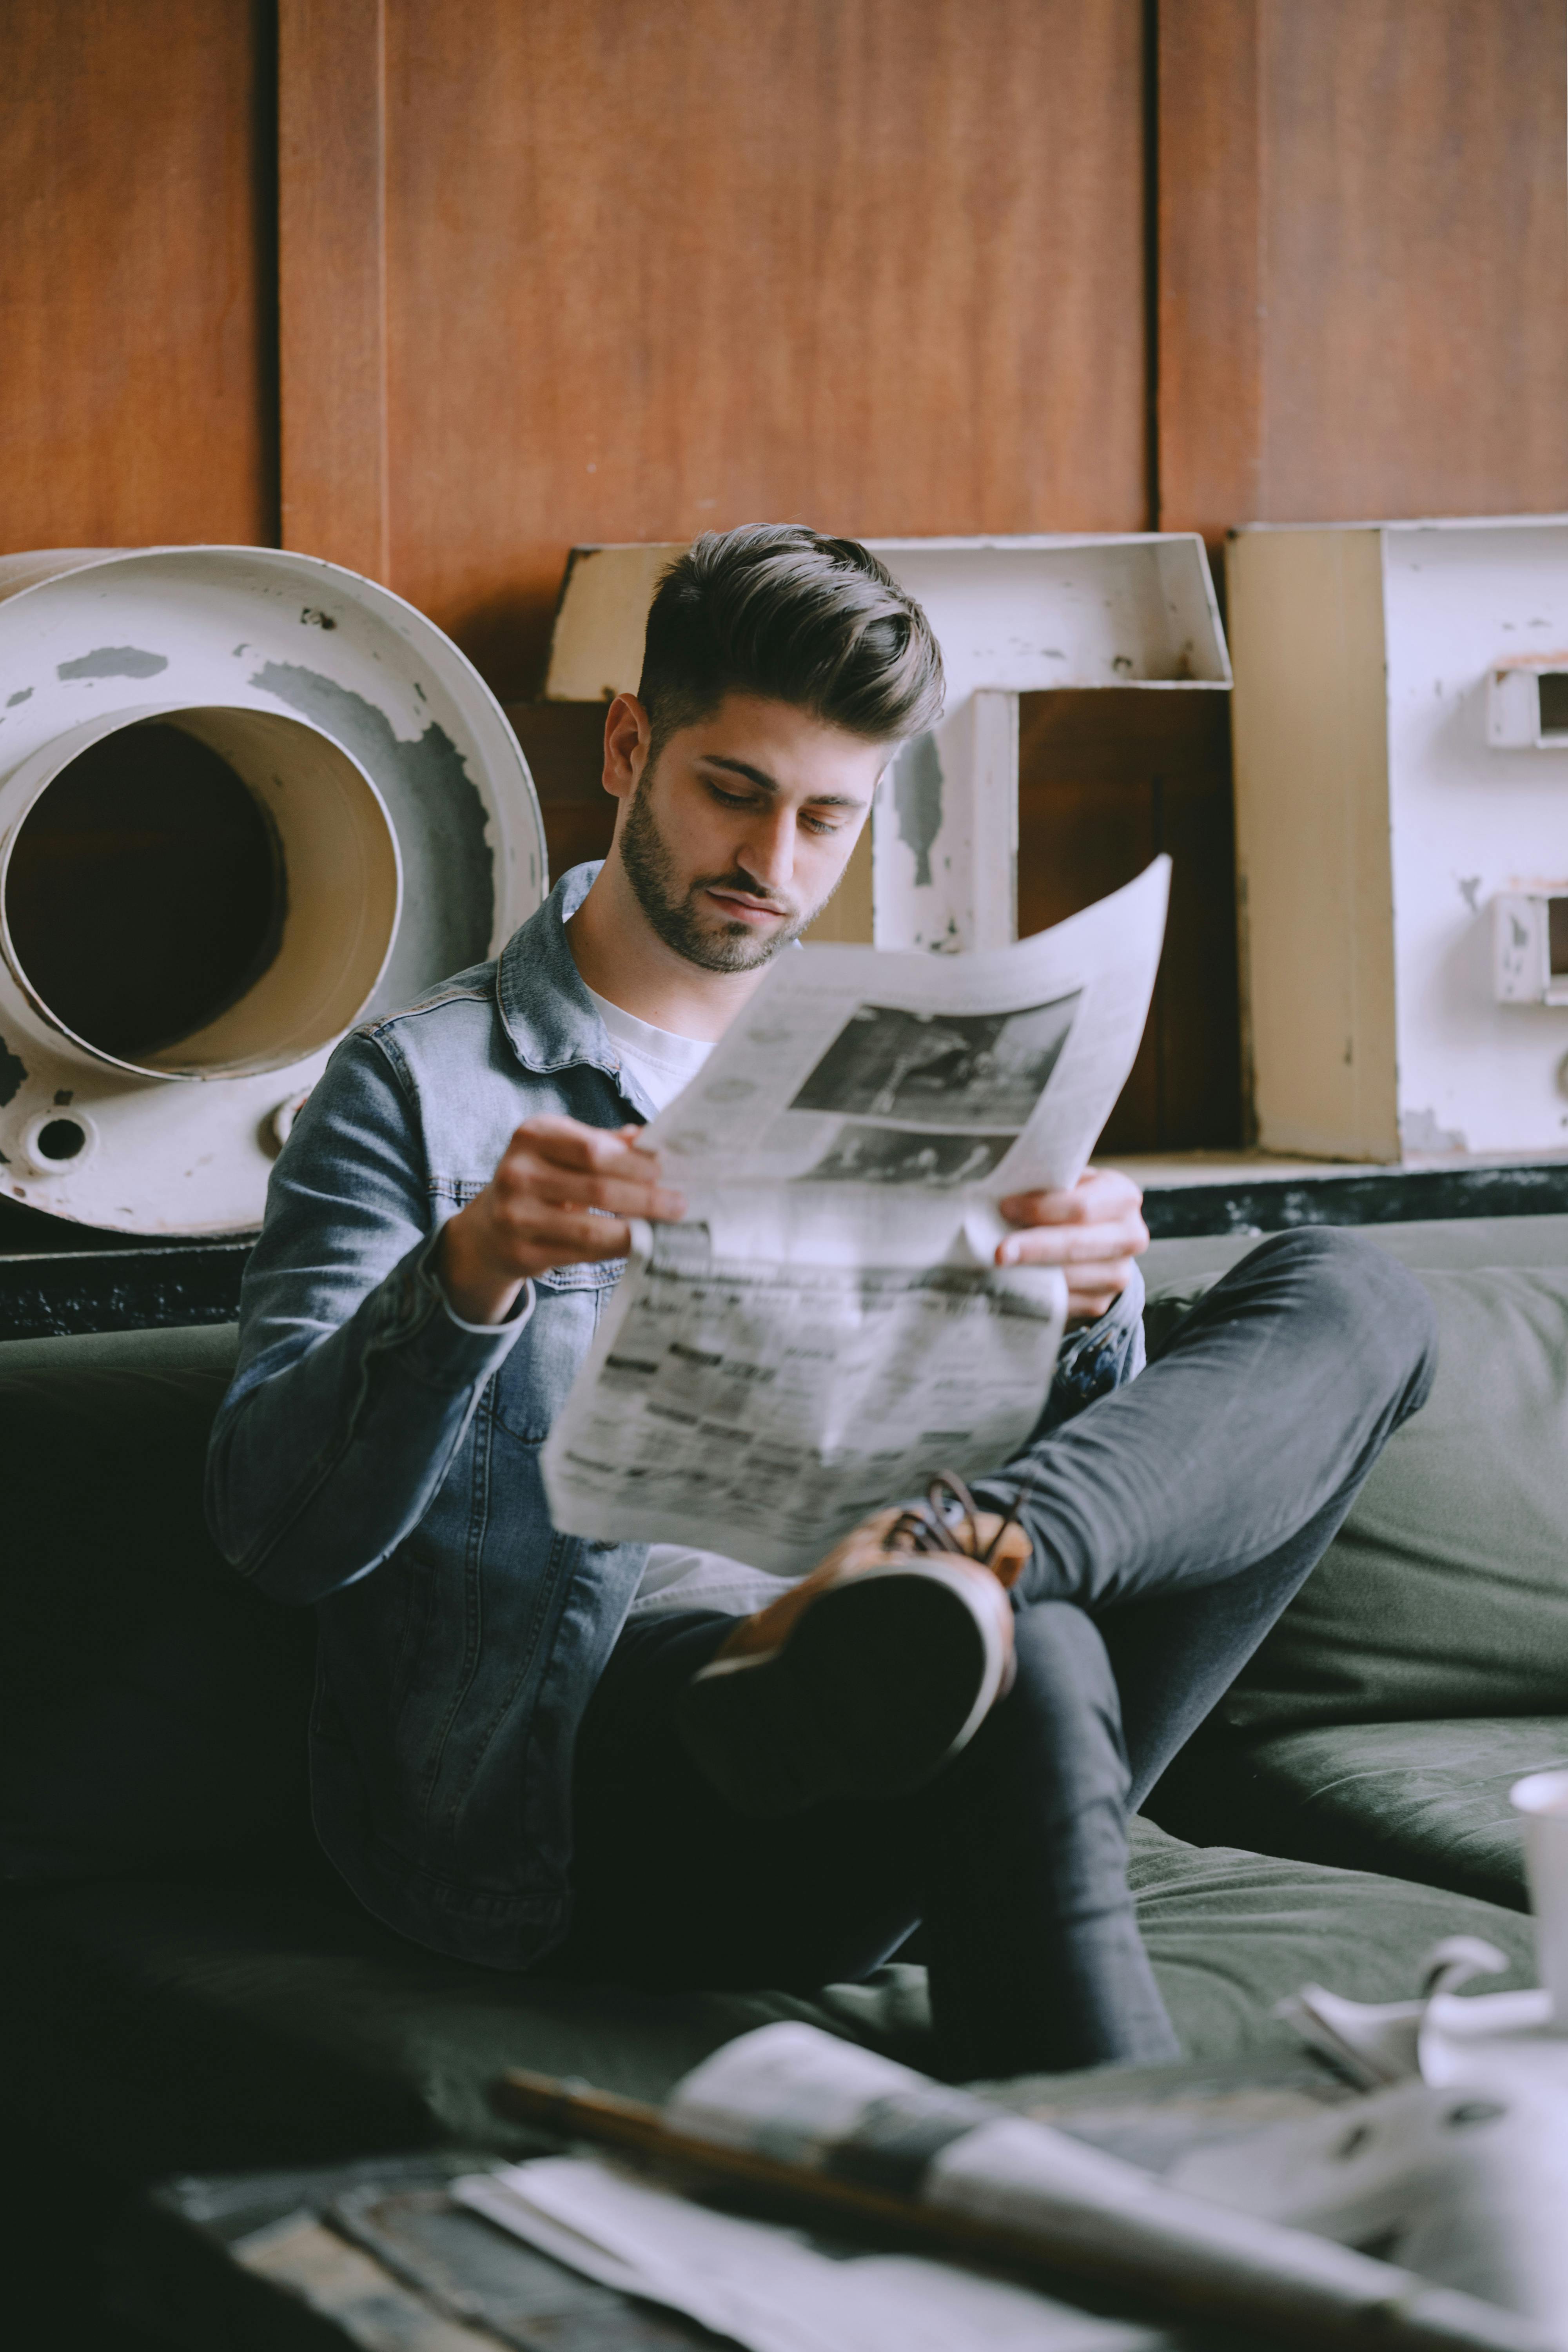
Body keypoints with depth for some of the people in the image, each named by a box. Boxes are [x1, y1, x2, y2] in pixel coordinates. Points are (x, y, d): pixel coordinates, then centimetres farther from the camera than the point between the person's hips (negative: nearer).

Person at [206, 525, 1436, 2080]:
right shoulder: (419, 1087, 7)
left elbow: (1053, 1430, 11)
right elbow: (275, 1528, -5)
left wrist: (1082, 1308, -14)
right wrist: (466, 1278, -25)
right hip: (558, 1797, -6)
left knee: (1348, 1299, -13)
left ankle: (965, 1551, -40)